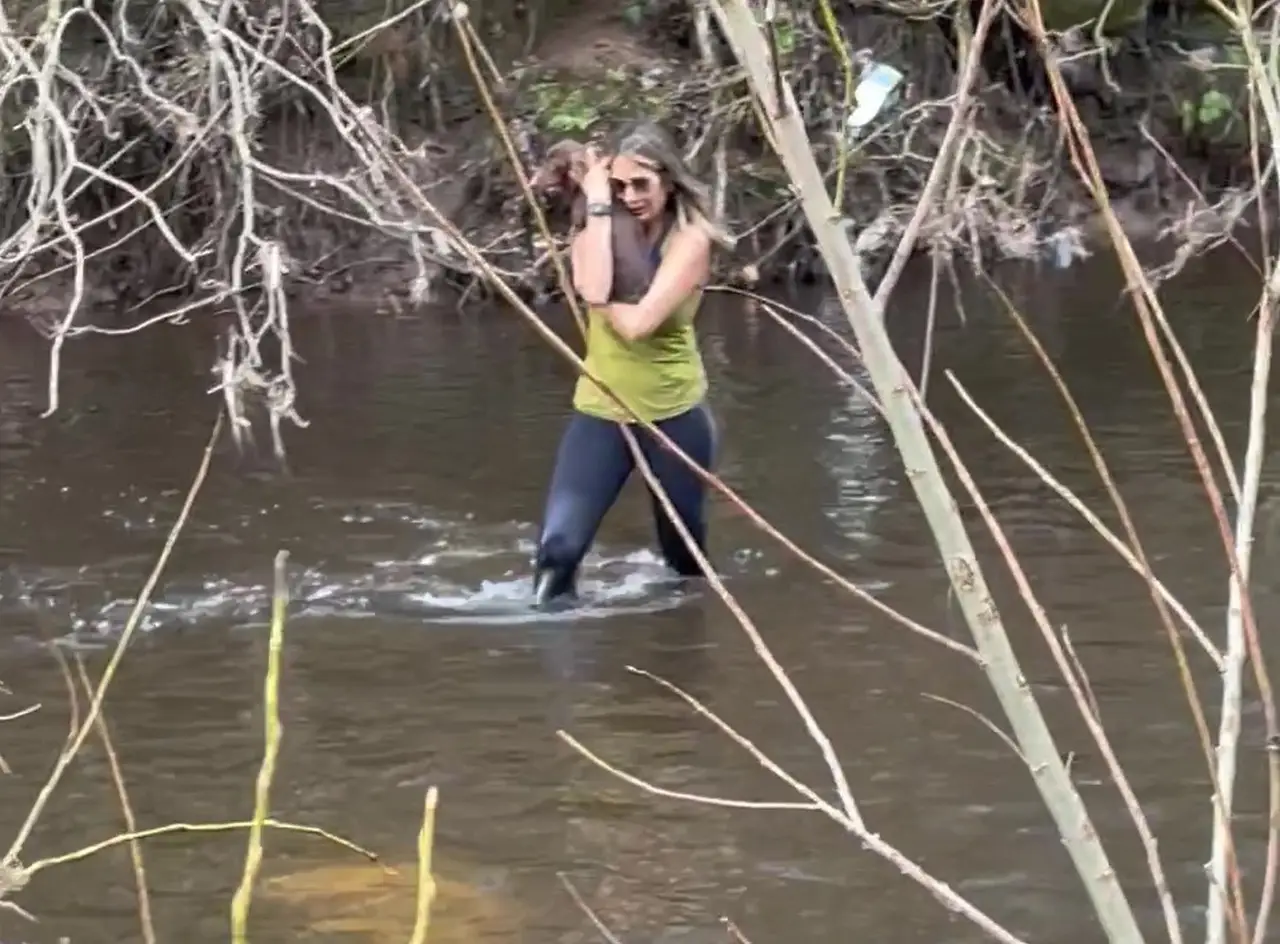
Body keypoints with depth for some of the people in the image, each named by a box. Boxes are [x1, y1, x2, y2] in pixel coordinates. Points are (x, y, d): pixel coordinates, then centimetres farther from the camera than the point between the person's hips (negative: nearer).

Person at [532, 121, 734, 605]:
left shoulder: (689, 240, -13)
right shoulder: (601, 229, -1)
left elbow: (637, 323, -25)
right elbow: (592, 290, -25)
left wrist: (600, 299, -12)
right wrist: (598, 206, -21)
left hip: (674, 414, -2)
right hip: (601, 410, 2)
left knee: (685, 554, 16)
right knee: (559, 545, -15)